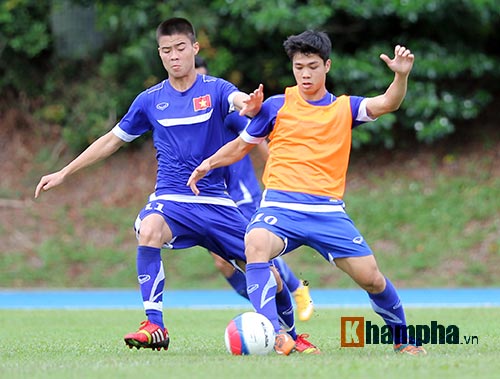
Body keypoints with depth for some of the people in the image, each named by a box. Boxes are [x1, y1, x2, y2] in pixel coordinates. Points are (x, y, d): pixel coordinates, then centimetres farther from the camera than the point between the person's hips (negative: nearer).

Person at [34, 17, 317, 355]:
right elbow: (113, 139, 16)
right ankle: (155, 327, -29)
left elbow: (240, 100, -27)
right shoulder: (150, 100, 4)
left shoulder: (215, 89, -3)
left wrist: (250, 105, -53)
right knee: (149, 230, -35)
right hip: (171, 198, 0)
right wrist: (64, 172, 15)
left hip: (216, 201, 0)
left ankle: (290, 336, 25)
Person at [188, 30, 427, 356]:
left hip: (328, 212, 1)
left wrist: (401, 75, -24)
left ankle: (403, 339, 22)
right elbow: (242, 145, 20)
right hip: (280, 205, -1)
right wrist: (209, 163, 5)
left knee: (370, 277, -5)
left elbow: (387, 103, -5)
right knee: (256, 244, -34)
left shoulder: (344, 109, 12)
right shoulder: (276, 106, 10)